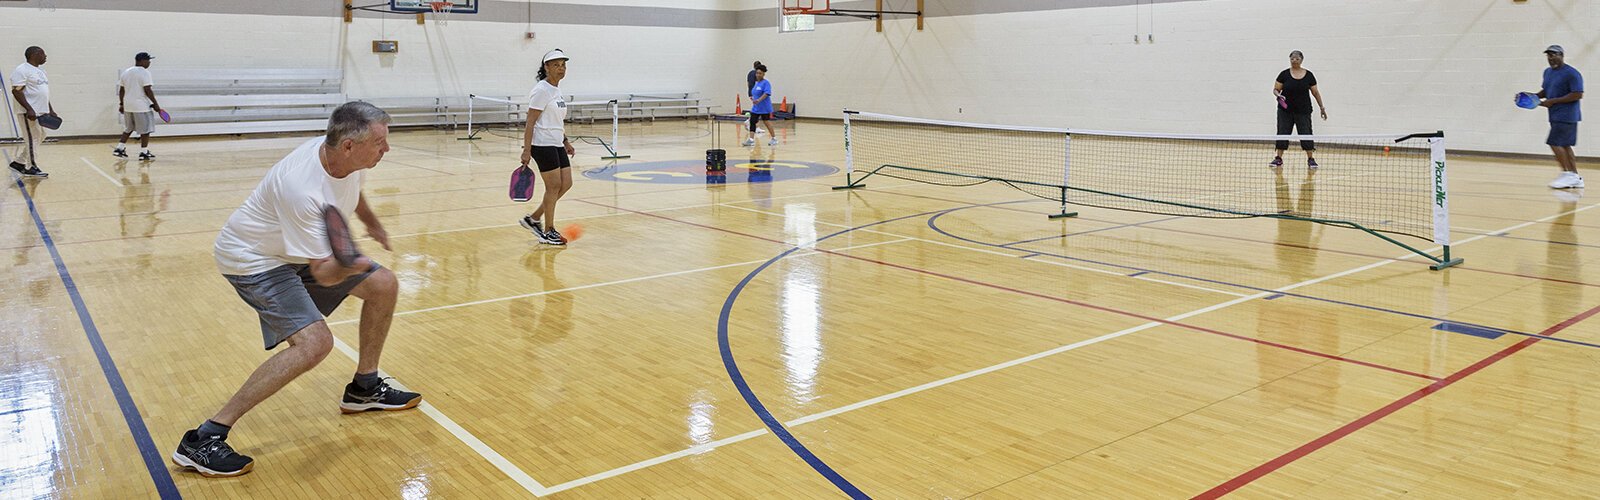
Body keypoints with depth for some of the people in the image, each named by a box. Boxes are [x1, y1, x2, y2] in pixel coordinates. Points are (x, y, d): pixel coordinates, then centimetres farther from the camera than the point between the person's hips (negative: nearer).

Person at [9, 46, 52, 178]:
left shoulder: (40, 71, 17)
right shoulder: (22, 70, -12)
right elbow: (16, 91, -18)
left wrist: (50, 110, 18)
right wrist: (29, 109, -24)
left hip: (41, 112, 9)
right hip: (28, 112, -9)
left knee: (39, 137, 13)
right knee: (32, 139, -5)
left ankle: (17, 162, 23)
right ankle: (31, 168, 2)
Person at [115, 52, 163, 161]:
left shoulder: (125, 72, 12)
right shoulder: (144, 72, -11)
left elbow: (121, 90, 14)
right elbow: (147, 90, -17)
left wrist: (121, 104, 19)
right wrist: (155, 104, -11)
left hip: (128, 106, 8)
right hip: (142, 107, -8)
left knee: (128, 129, 20)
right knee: (145, 130, 1)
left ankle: (119, 149, 16)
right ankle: (144, 153, 1)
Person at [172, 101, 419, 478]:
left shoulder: (348, 158, -15)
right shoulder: (302, 189, -38)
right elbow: (323, 273, -33)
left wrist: (371, 222, 27)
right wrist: (348, 266, -53)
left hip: (302, 248, 9)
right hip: (253, 259, -9)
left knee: (383, 286, 5)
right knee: (314, 342, -25)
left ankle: (364, 389, 24)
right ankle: (203, 440, -18)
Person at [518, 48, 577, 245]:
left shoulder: (557, 89, 14)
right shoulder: (541, 90, -12)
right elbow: (530, 122, -15)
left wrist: (566, 142, 20)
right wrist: (526, 150, -20)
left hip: (557, 145, 9)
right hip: (542, 145, -9)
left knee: (566, 184, 7)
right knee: (554, 185, -5)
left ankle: (533, 218, 19)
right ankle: (548, 232, 7)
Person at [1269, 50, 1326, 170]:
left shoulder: (1309, 75, 2)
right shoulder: (1284, 74, -1)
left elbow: (1315, 92, 8)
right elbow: (1275, 89, 2)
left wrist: (1322, 107, 8)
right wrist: (1279, 95, -20)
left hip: (1303, 111, 0)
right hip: (1285, 110, 0)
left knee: (1306, 134, -3)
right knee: (1282, 133, 1)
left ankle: (1311, 159, 5)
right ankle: (1278, 158, 9)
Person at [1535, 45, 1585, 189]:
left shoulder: (1571, 73, -14)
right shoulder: (1548, 72, 13)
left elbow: (1578, 95, -19)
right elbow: (1546, 90, 25)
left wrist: (1553, 101, -20)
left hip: (1566, 116, -9)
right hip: (1556, 116, 9)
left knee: (1555, 143, -11)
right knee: (1564, 145, 10)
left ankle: (1567, 173, -3)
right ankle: (1576, 178, 16)